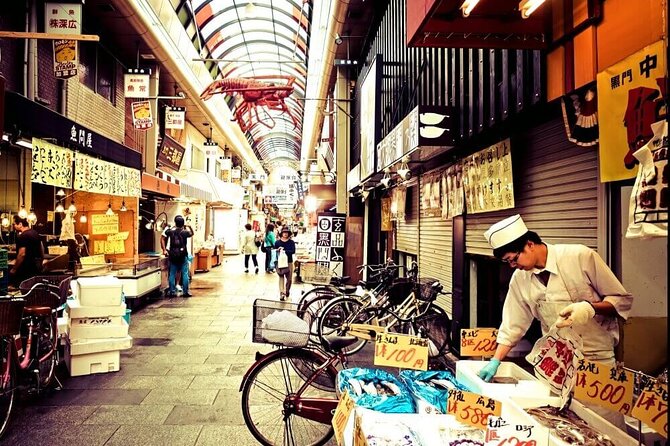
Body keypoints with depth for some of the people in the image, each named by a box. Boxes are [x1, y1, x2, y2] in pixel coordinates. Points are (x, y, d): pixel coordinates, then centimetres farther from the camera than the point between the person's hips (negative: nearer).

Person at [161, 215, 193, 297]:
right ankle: (185, 292, 5)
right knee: (185, 274, 4)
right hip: (183, 255, -2)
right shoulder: (185, 232, -2)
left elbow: (162, 239, 5)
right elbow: (192, 233, 16)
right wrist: (188, 227, 21)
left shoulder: (170, 231, 0)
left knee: (172, 274, 8)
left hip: (172, 255, 2)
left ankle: (172, 291, 9)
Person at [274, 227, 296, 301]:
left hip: (289, 262, 1)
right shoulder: (277, 242, 0)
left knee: (289, 279, 5)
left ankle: (287, 290, 32)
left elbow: (293, 251, -12)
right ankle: (281, 293, 0)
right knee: (281, 278, -1)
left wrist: (285, 251, -24)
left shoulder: (291, 242, -1)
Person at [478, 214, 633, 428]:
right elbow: (513, 326, 8)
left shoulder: (581, 257, -13)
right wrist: (495, 362, 5)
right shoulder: (520, 278, -1)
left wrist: (590, 308, -24)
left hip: (597, 360, -3)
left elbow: (623, 300, -6)